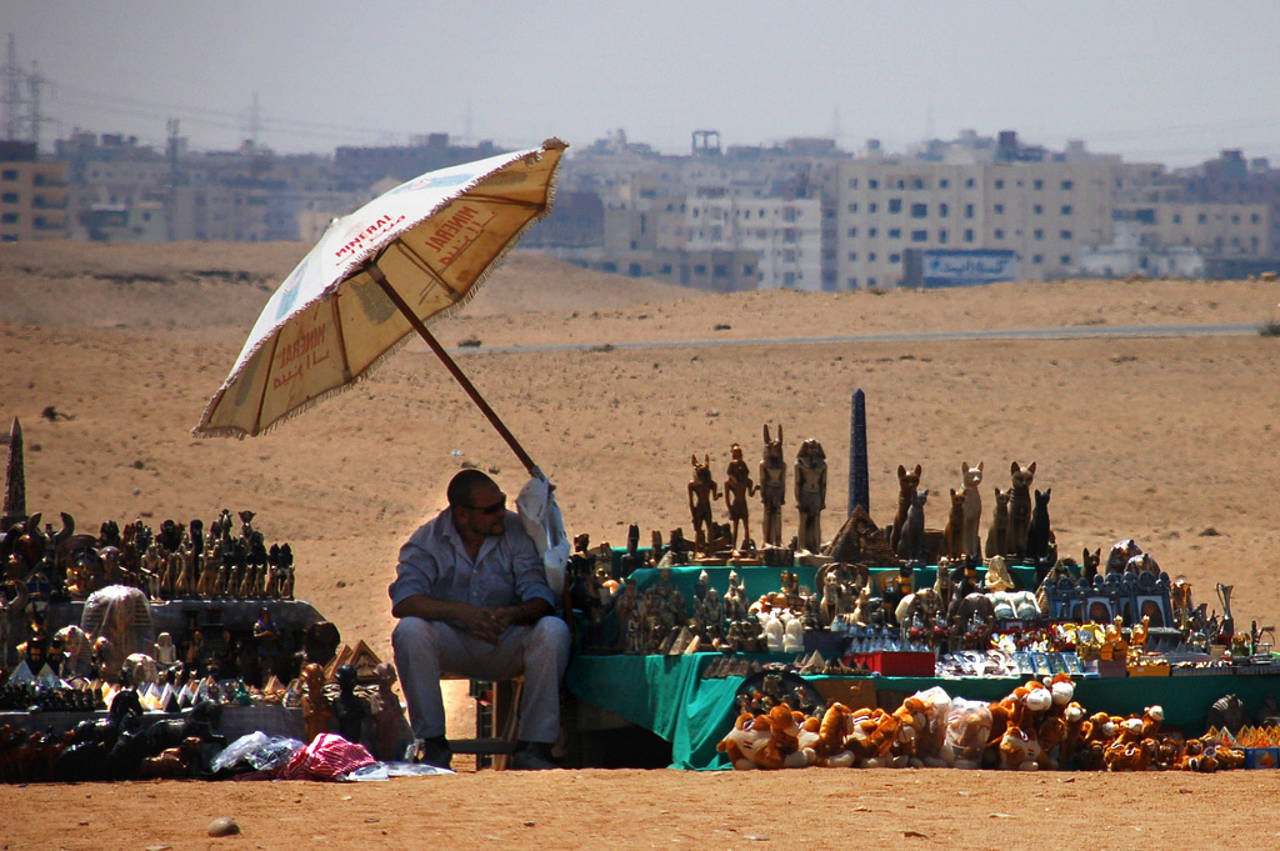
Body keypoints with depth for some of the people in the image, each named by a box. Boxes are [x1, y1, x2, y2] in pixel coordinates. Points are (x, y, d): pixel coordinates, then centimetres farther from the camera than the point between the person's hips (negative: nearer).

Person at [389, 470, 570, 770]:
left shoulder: (516, 532, -3)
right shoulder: (428, 540, -5)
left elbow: (541, 599, -11)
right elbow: (403, 602, -20)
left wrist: (513, 614, -35)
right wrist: (463, 612, -36)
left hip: (505, 647, 1)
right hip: (452, 645, -1)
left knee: (553, 631, -28)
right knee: (410, 630, -31)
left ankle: (533, 748, -23)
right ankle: (433, 744, -20)